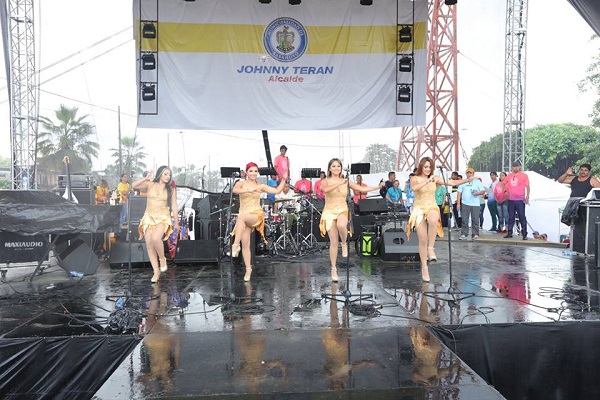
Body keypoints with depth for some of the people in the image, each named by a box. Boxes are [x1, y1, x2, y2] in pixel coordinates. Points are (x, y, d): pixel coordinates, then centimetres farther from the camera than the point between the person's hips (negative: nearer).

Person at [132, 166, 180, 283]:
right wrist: (146, 178, -11)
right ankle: (156, 271, 6)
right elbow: (134, 186, -6)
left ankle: (162, 259, -2)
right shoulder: (150, 185, 5)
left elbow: (174, 206, 5)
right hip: (149, 217, 2)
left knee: (156, 238, -29)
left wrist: (176, 222, 3)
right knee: (149, 245, -3)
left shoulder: (171, 189, 5)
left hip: (163, 218, -2)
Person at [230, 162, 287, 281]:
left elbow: (277, 191, 9)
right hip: (244, 216, 1)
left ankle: (235, 245, -35)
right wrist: (249, 190, -29)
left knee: (242, 216, -36)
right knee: (245, 244, -6)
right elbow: (234, 190, -16)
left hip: (256, 215, -1)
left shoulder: (260, 186, 10)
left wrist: (283, 179, 1)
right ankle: (248, 268, 8)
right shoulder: (241, 183, 7)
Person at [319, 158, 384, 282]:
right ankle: (333, 269, 13)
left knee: (341, 225, -37)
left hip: (342, 210, 1)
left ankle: (344, 243, -5)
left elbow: (362, 189, 7)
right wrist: (340, 183, -30)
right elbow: (325, 189, -26)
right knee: (333, 242, -2)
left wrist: (378, 187, 1)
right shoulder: (326, 181, -2)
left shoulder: (346, 181, 6)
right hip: (329, 212, -1)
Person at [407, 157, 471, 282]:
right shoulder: (415, 178, 0)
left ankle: (431, 249, -22)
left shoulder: (435, 179, 9)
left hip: (432, 207, 1)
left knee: (433, 220, -38)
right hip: (419, 209, -1)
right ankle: (424, 267, 10)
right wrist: (427, 181, -30)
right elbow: (414, 188, -23)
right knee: (423, 240, -5)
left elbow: (451, 182, 2)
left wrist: (467, 180, -9)